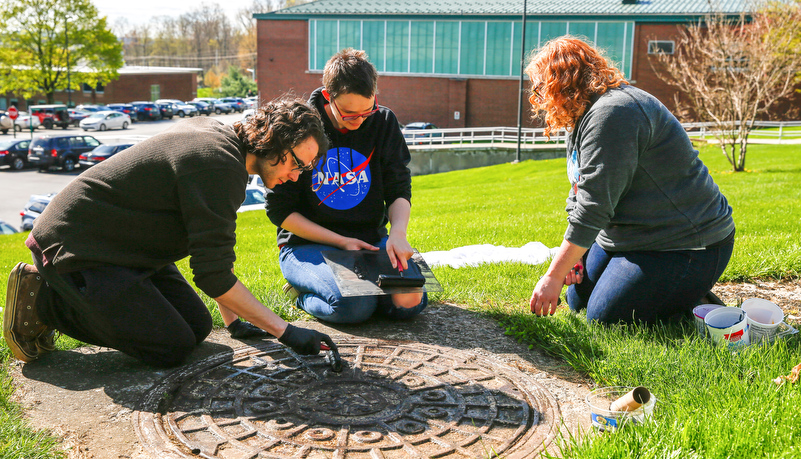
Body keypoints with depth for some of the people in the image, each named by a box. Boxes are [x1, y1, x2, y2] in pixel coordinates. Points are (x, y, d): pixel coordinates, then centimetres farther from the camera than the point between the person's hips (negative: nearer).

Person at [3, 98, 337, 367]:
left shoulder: (215, 134, 5)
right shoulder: (221, 166, -27)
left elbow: (210, 250, 13)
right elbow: (213, 275, -26)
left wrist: (232, 319, 12)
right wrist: (284, 331, -21)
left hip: (124, 246, 10)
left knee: (198, 326, 6)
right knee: (173, 348, -11)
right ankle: (46, 301, -1)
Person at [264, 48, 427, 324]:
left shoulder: (384, 122, 0)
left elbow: (399, 190, 3)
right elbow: (280, 210, -8)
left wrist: (398, 233, -19)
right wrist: (340, 241, -15)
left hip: (371, 238, 4)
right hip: (309, 243, -3)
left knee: (409, 302, -22)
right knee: (354, 306, -30)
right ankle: (304, 293, 2)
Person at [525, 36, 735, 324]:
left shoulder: (612, 114, -25)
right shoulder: (584, 116, 10)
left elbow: (594, 206, -28)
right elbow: (580, 197, 14)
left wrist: (554, 276, -24)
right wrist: (570, 256, 0)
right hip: (628, 236, 11)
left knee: (604, 318, -15)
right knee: (578, 301, 12)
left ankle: (695, 304, 5)